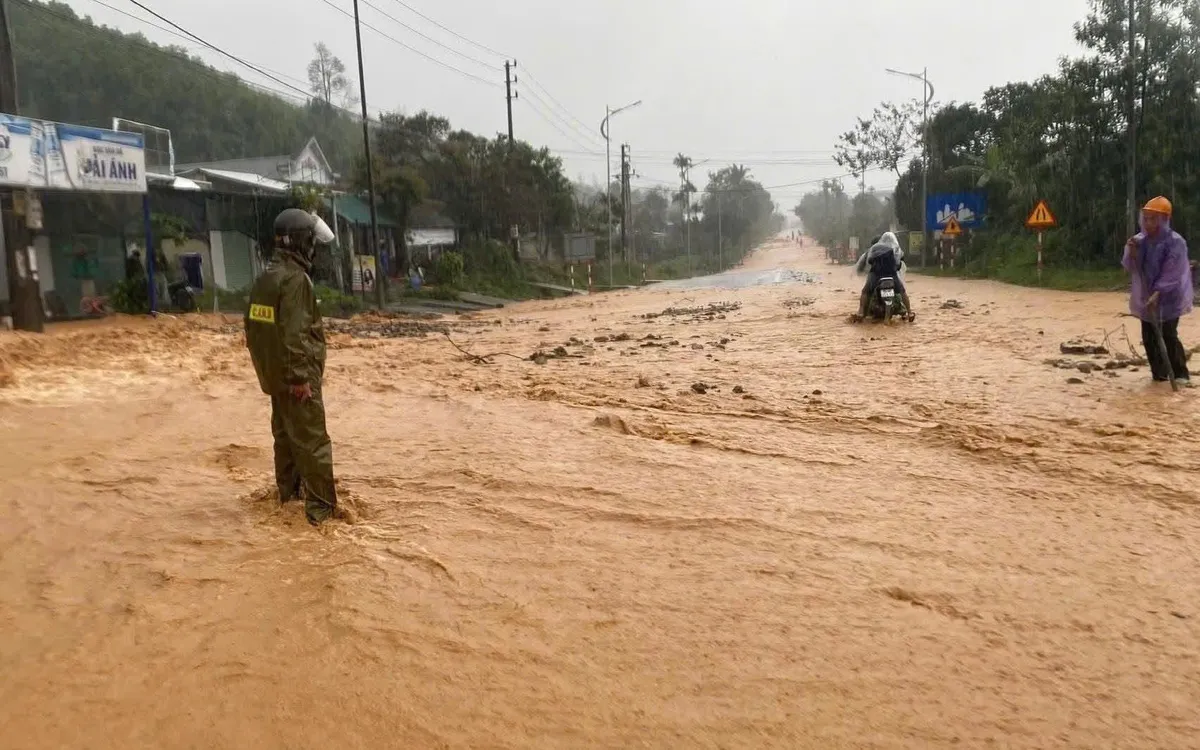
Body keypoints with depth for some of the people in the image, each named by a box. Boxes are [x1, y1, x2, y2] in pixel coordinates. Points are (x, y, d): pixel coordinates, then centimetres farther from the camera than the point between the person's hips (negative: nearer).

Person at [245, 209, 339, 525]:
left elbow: (252, 325, 17)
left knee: (285, 434, 21)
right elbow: (294, 334, -25)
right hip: (295, 376, -10)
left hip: (273, 373, 10)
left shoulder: (264, 277, 11)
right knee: (312, 440, -7)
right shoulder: (295, 278, -19)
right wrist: (300, 377, -22)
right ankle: (322, 507, -5)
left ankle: (289, 492, 34)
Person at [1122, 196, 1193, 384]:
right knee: (1149, 338, 9)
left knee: (1168, 337, -9)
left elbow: (1171, 273, -19)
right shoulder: (1139, 240, 4)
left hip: (1168, 299, -6)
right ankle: (1159, 373, 20)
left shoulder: (1175, 242, -13)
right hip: (1145, 298, 6)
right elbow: (1130, 269, 3)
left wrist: (1157, 294, -29)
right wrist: (1132, 253, -15)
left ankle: (1181, 374, 3)